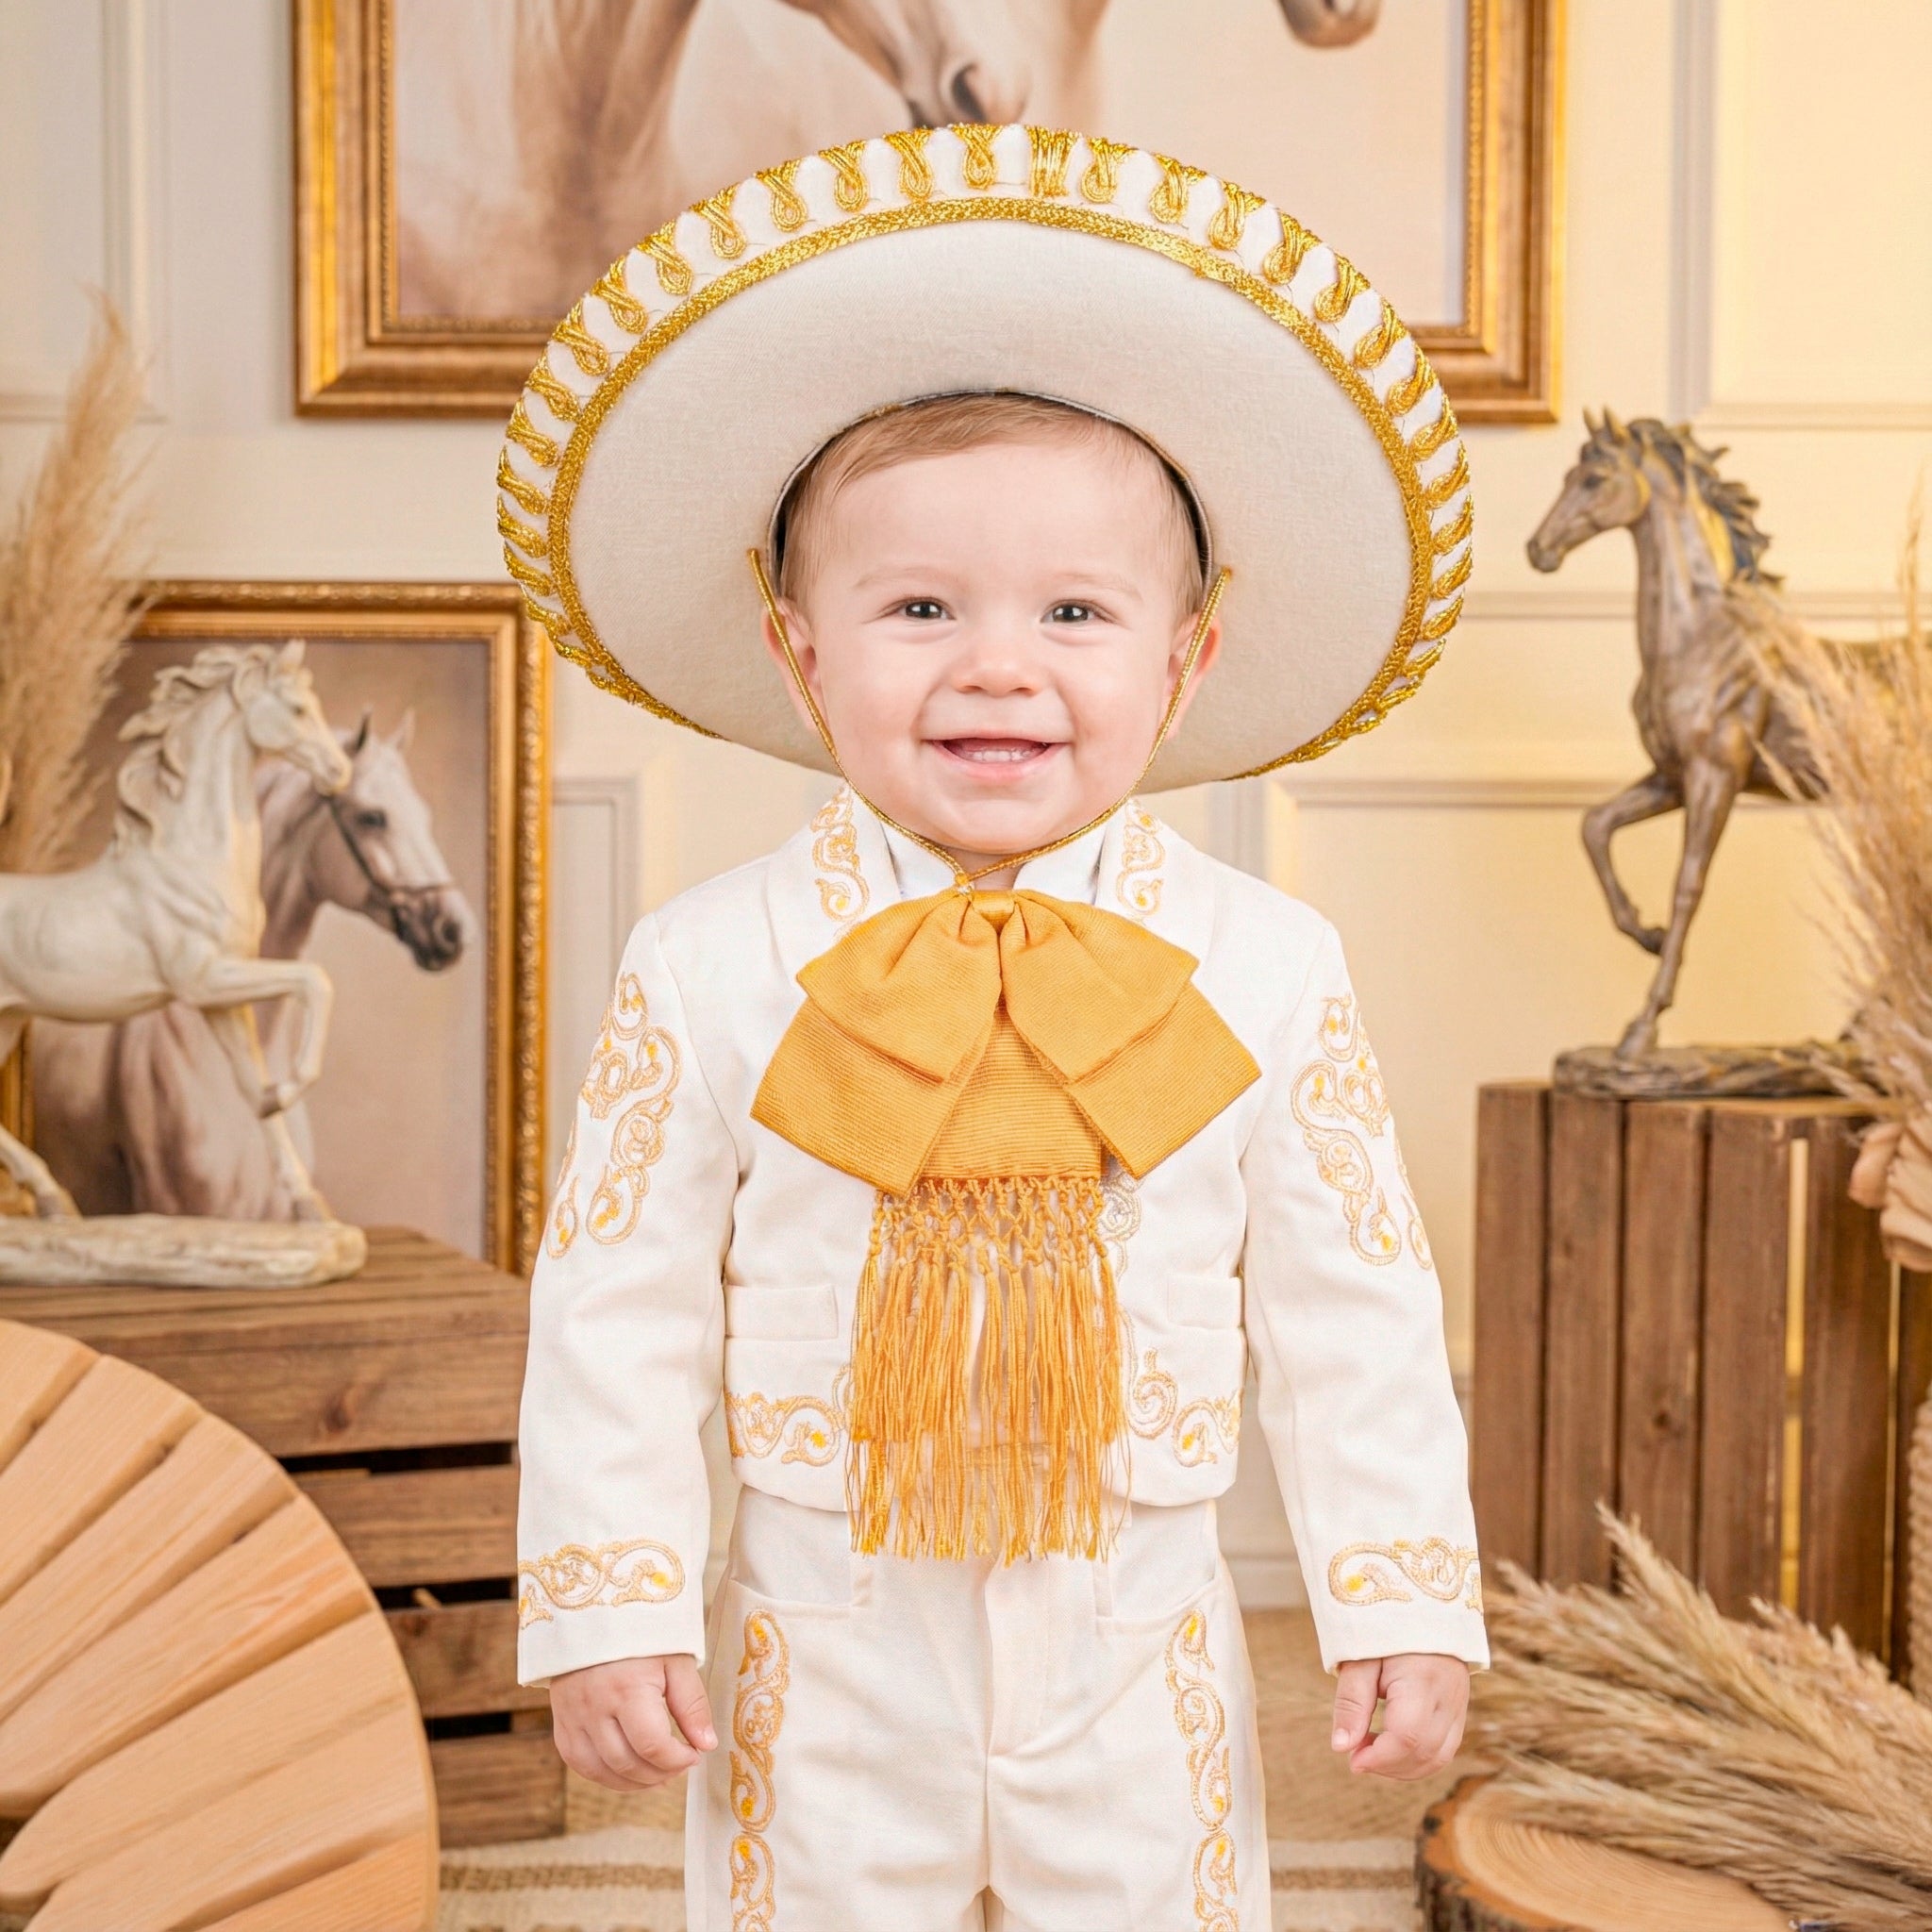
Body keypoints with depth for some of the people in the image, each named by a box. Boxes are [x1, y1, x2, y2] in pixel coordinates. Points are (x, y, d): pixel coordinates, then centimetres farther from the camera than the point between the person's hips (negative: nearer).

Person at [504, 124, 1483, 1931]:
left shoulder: (1263, 970, -8)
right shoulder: (713, 968, -11)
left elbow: (1353, 1311, -1)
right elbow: (613, 1309, -6)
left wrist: (1401, 1600, 0)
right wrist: (607, 1606, -6)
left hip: (1133, 1647, 1)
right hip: (825, 1641, 0)